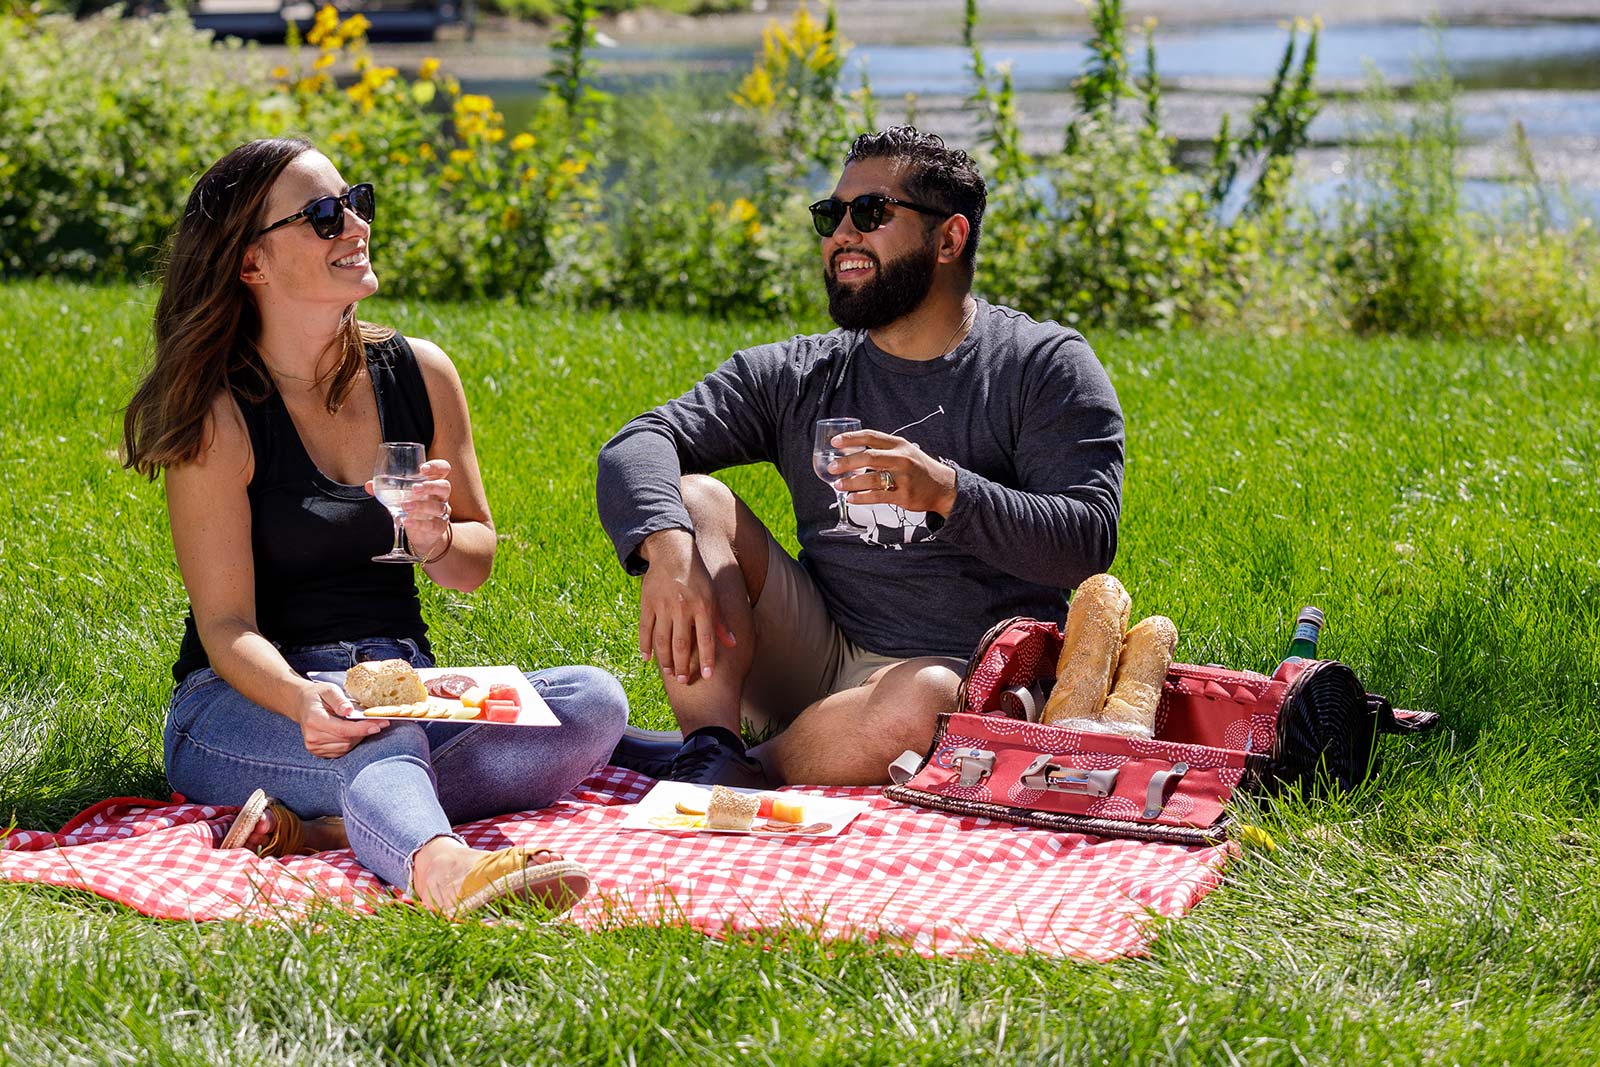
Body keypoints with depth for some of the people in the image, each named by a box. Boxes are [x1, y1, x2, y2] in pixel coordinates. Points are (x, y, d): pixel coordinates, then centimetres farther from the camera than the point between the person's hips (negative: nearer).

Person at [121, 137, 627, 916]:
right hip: (248, 701, -5)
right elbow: (226, 625, -14)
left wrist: (437, 541, -12)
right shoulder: (219, 415, -9)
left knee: (593, 703, -21)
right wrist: (301, 700, -36)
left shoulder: (419, 372, 5)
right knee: (380, 743, -38)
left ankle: (318, 825, -36)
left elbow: (475, 566, 14)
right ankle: (441, 866, -72)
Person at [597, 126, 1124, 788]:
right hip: (817, 655, 5)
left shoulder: (1045, 366, 0)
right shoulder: (793, 376, 10)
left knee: (918, 702, -40)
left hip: (971, 680, -4)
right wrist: (668, 550, -26)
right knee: (690, 499, -13)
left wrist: (947, 491, -27)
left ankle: (752, 772, -18)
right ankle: (711, 748, -27)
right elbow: (635, 447, -3)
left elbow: (1088, 540, -12)